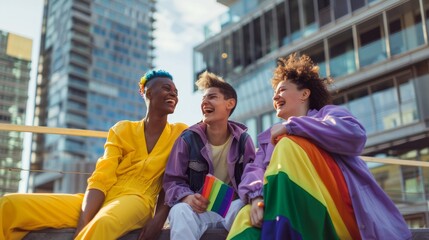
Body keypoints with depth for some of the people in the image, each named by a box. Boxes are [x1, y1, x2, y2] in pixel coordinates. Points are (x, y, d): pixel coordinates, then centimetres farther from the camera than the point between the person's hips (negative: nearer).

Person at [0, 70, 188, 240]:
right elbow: (101, 178, -1)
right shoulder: (122, 130, 12)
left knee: (102, 224, -43)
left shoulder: (180, 133, 9)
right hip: (100, 201, 4)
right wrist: (82, 224, -17)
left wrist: (159, 217, -14)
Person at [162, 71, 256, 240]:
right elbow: (172, 181, -1)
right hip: (199, 209, 0)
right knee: (180, 211, -35)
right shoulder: (188, 138, -2)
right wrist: (187, 197, -24)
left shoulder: (242, 139, 0)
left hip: (232, 209, 0)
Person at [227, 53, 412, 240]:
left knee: (288, 146, -26)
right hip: (300, 216, 2)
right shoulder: (269, 137, 31)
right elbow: (254, 170, 10)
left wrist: (291, 125, -5)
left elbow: (355, 136, -5)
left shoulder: (327, 112, 20)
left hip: (339, 213, -2)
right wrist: (256, 196, -14)